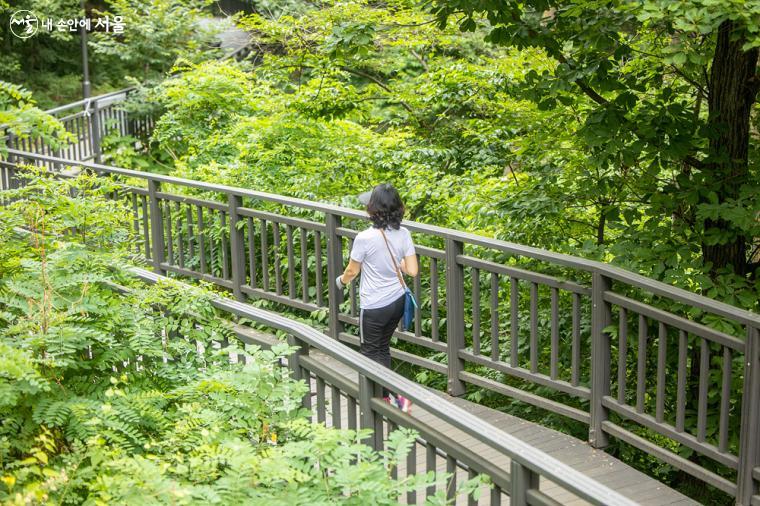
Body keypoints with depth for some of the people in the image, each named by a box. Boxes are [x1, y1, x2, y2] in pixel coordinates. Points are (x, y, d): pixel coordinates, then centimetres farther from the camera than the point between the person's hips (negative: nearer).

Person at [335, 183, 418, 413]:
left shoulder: (365, 238, -22)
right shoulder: (403, 234, -9)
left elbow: (352, 271, -8)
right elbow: (412, 271, -6)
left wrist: (341, 281, 13)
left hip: (374, 306, -5)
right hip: (397, 301, 6)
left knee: (370, 352, 12)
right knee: (383, 348, 23)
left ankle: (397, 394, 2)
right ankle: (384, 392, 30)